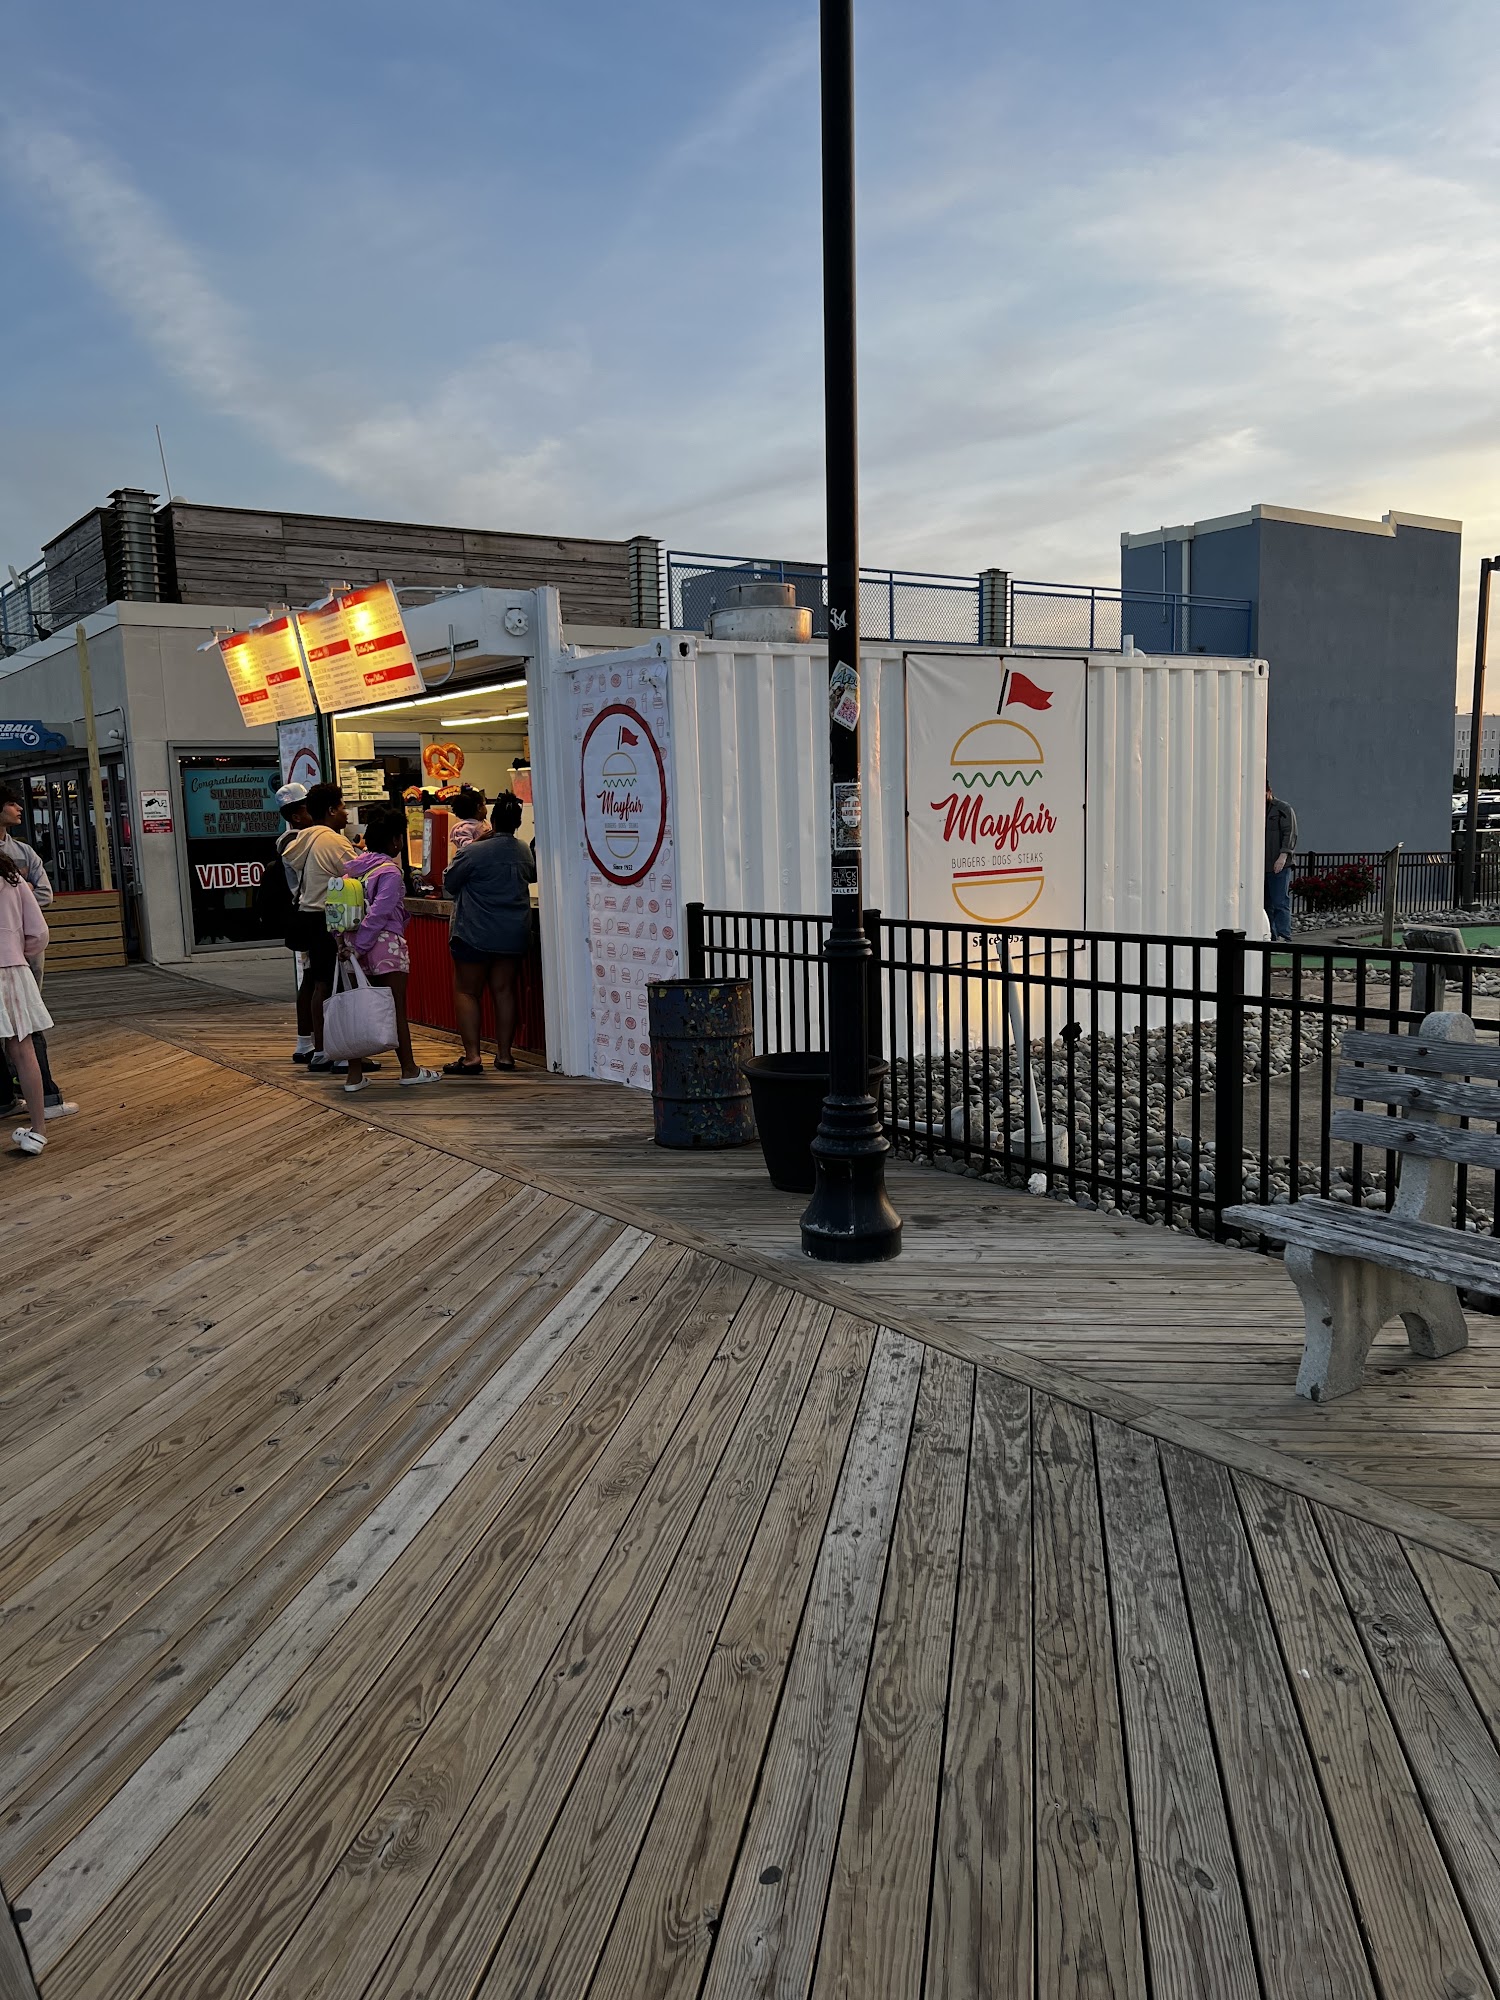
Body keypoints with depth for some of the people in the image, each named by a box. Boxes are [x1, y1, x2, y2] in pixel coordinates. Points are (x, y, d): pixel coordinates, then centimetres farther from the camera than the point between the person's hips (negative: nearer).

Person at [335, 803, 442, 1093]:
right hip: (385, 944, -7)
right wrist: (359, 946, -15)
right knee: (397, 1009, 4)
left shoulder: (353, 865, 8)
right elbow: (378, 913, -19)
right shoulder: (390, 872, -13)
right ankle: (409, 1069, 14)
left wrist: (346, 941, 8)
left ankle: (355, 1074, 10)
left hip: (356, 944, 7)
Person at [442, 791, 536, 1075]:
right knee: (504, 990, 11)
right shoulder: (525, 852, 3)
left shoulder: (474, 852, -15)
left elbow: (449, 885, -4)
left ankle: (472, 1056, -5)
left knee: (466, 991, 3)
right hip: (514, 934, 5)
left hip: (476, 934, -5)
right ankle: (504, 1054, 12)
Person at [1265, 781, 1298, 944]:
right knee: (1266, 903, 5)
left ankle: (1284, 937, -11)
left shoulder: (1284, 809, 0)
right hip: (1260, 865, 6)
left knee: (1280, 902, -10)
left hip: (1279, 865, -6)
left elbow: (1290, 834, -8)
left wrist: (1283, 856, -18)